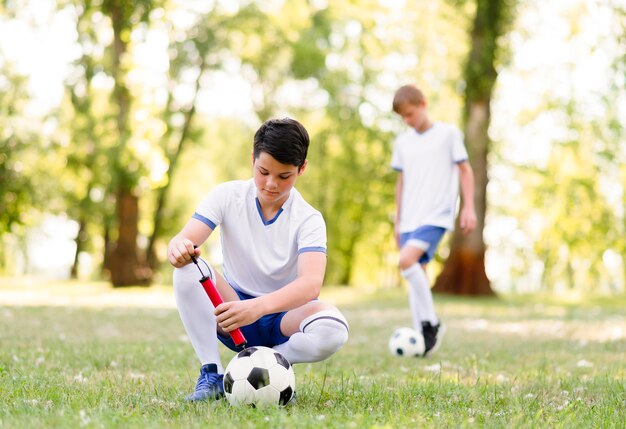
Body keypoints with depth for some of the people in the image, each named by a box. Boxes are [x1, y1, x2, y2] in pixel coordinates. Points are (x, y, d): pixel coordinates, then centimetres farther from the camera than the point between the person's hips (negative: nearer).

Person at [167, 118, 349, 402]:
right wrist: (178, 248, -48)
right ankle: (211, 375, -20)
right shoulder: (227, 196, -8)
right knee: (187, 269, -28)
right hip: (234, 313, 2)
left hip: (283, 315, -1)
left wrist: (258, 307, -50)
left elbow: (312, 282, -32)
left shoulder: (308, 219, -14)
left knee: (332, 330, -36)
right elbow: (184, 239, -21)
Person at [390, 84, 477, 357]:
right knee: (416, 274, 2)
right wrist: (398, 220, 18)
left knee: (407, 260, -24)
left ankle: (431, 323, -12)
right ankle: (422, 338, 6)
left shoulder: (448, 133, 0)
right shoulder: (402, 142, 13)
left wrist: (468, 207, -4)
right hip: (410, 218, 6)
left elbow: (465, 170, 3)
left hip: (437, 214, -6)